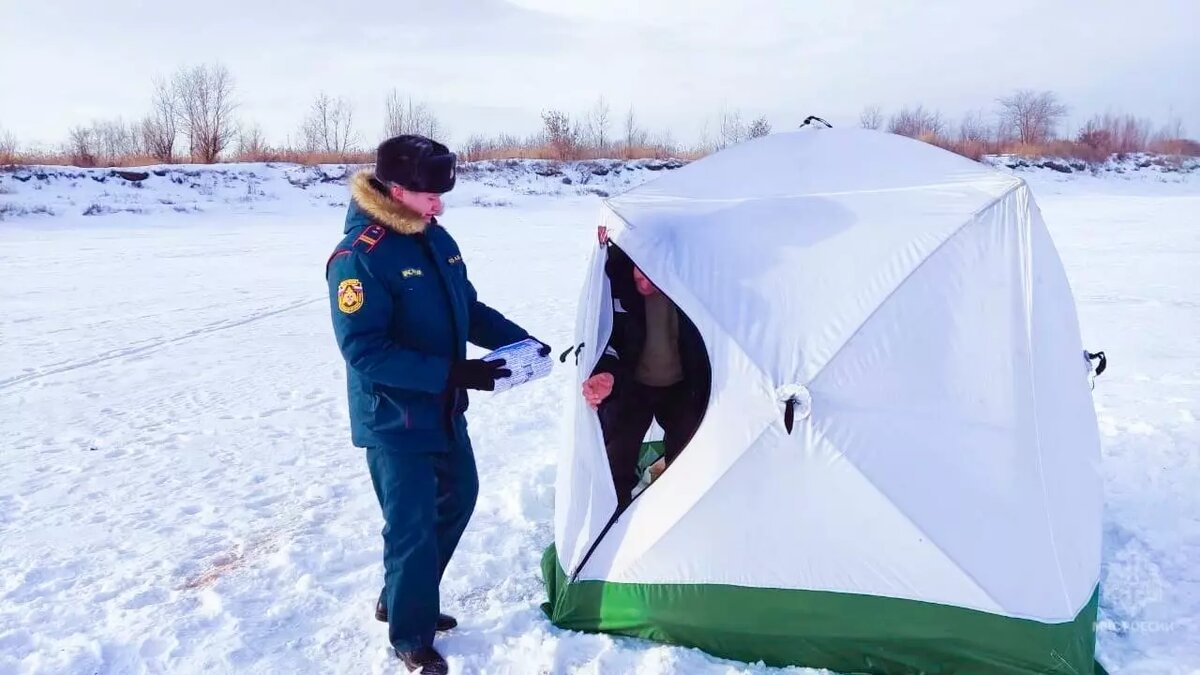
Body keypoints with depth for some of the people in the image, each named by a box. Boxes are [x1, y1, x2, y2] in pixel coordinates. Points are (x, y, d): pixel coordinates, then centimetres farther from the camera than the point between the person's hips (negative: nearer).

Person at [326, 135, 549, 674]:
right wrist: (452, 373, -30)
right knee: (412, 525, 0)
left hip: (443, 410, 9)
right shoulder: (358, 257, -22)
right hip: (394, 420, -9)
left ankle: (401, 600, 39)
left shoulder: (437, 239, 3)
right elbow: (364, 351, -26)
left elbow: (468, 310, 15)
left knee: (458, 498, 20)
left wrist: (517, 338, -2)